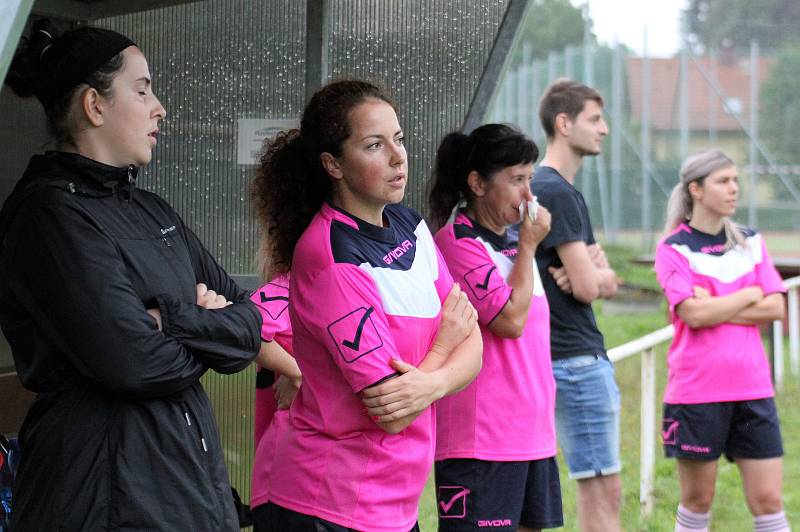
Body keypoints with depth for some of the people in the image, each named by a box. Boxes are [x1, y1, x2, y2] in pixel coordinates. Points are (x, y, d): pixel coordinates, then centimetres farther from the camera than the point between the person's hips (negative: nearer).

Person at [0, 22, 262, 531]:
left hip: (198, 479, 8)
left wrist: (174, 321, -12)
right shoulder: (53, 214, -12)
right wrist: (207, 327, -2)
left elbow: (251, 326, 7)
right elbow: (138, 364, -21)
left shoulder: (153, 213, 14)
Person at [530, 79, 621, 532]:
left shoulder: (566, 191, 18)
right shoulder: (556, 193, -14)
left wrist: (591, 271, -7)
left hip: (587, 354, 10)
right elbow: (588, 287, -18)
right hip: (575, 358, -10)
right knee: (602, 487, -8)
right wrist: (595, 272, 3)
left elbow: (607, 283, 15)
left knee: (605, 488, 14)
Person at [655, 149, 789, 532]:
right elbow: (694, 314, -17)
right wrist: (750, 294, -5)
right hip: (696, 389, -4)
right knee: (697, 500, 6)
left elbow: (775, 309, 0)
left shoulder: (750, 242, 10)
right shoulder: (673, 248, -3)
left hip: (752, 386, 4)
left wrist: (715, 308, -10)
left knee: (768, 500, 1)